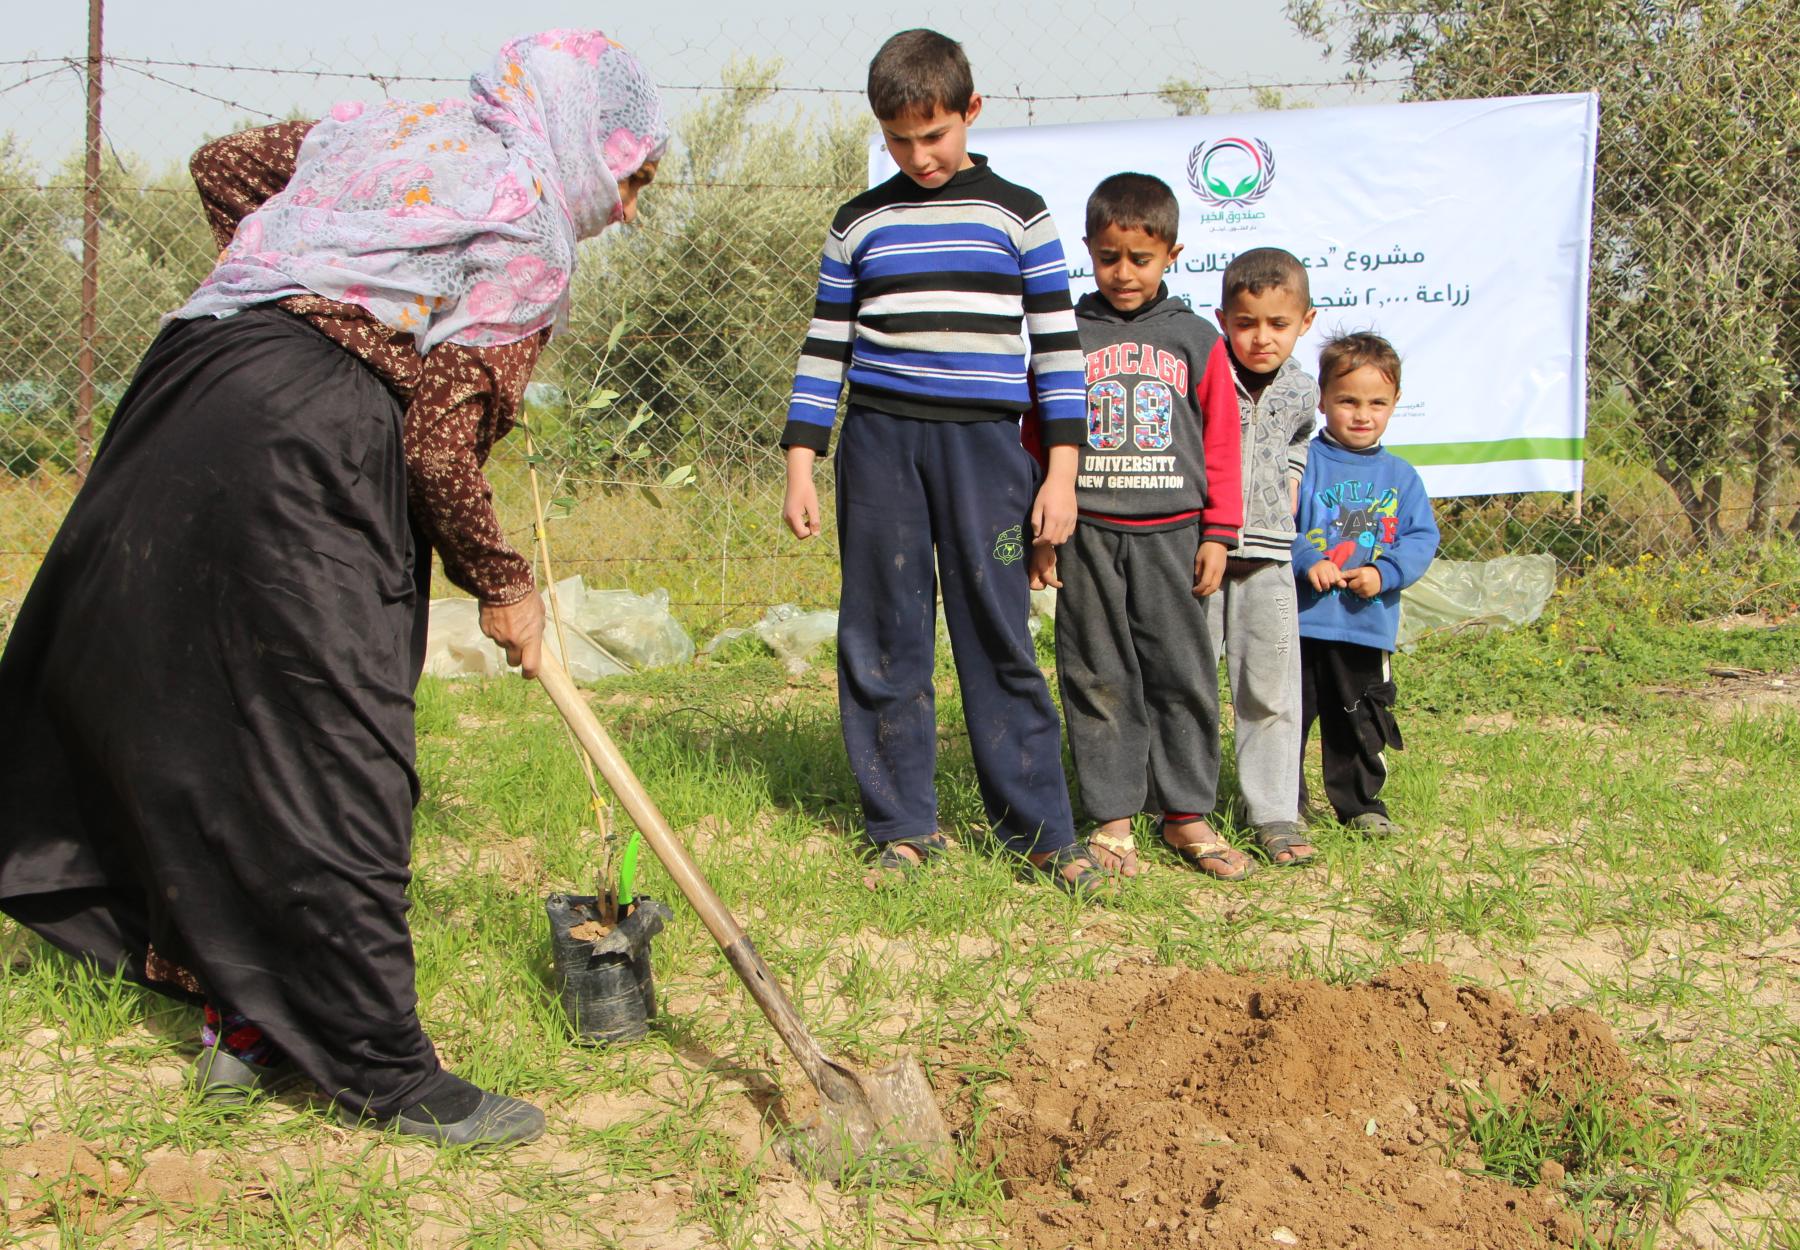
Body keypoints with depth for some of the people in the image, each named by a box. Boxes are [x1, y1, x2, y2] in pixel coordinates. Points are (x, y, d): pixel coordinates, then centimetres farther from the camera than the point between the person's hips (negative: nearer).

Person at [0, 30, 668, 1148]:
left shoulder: (395, 131, 18)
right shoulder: (530, 239, -5)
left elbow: (225, 165, 28)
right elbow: (442, 442, -10)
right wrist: (501, 583, 3)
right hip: (306, 456, -9)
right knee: (335, 764, -4)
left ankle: (247, 1025, 24)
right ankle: (382, 1071, 3)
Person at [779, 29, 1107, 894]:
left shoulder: (1019, 216, 6)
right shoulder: (858, 225, 10)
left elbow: (1055, 344, 5)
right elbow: (825, 349, 12)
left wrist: (1061, 470, 0)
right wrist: (801, 464, 5)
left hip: (984, 442, -2)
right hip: (880, 442, 2)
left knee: (999, 637, -2)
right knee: (883, 639, 2)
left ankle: (1043, 829, 6)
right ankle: (904, 828, 12)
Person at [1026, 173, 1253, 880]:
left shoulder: (1196, 341, 7)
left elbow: (1221, 444, 8)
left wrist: (1217, 534, 3)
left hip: (1171, 535, 0)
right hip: (1088, 536, 0)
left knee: (1183, 675, 2)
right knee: (1098, 680, 3)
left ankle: (1186, 814, 12)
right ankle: (1111, 819, 10)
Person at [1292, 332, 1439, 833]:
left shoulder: (1401, 476, 7)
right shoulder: (1303, 462, -3)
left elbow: (1422, 538, 3)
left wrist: (1384, 573, -13)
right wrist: (1307, 562, -24)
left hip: (1368, 622, 3)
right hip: (1301, 618, -3)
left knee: (1361, 719, 13)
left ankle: (1361, 801, 28)